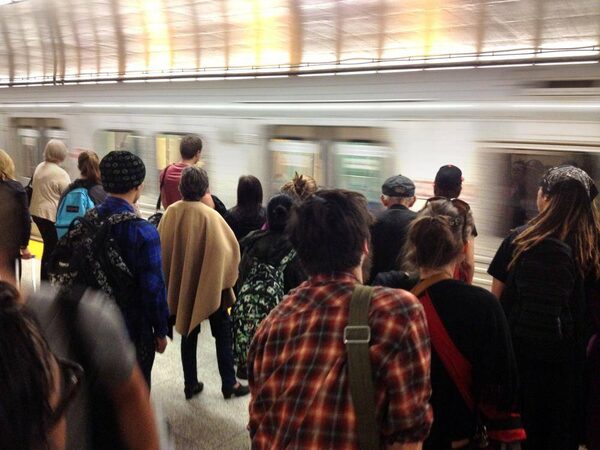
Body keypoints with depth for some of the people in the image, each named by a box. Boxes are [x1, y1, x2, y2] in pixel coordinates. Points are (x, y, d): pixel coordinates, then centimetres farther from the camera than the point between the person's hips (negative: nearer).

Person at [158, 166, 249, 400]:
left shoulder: (170, 213, -8)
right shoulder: (209, 215, -21)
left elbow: (161, 247, 1)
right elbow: (227, 247, -18)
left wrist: (172, 280, 13)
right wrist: (225, 275, -1)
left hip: (182, 284, 4)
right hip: (210, 284, -4)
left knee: (188, 333, 18)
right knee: (222, 334, 11)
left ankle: (191, 384, 24)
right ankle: (229, 383, 18)